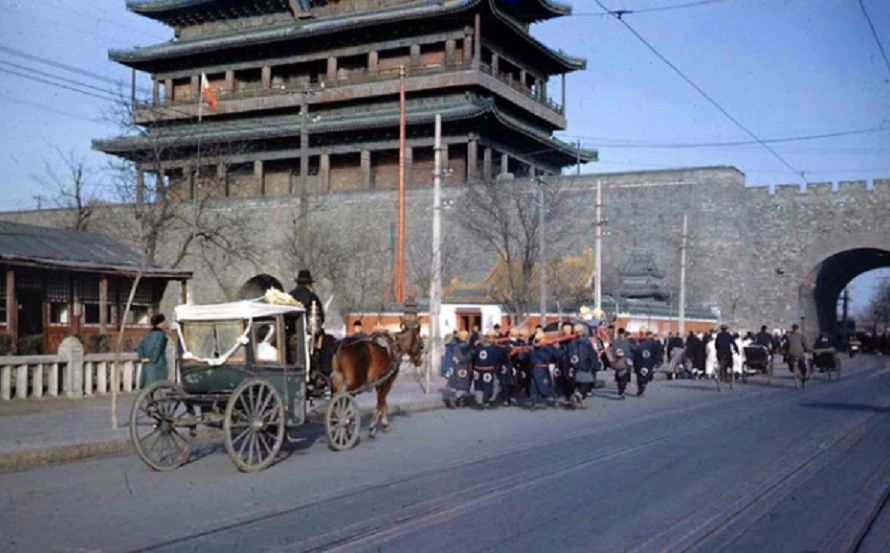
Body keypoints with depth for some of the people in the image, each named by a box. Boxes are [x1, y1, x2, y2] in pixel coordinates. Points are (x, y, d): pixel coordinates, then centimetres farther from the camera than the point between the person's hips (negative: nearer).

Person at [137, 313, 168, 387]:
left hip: (146, 365, 8)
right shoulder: (160, 334, -11)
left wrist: (142, 358, 2)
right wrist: (153, 360, -10)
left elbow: (140, 347, 9)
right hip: (158, 364, -8)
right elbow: (158, 348, -20)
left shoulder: (148, 334, 12)